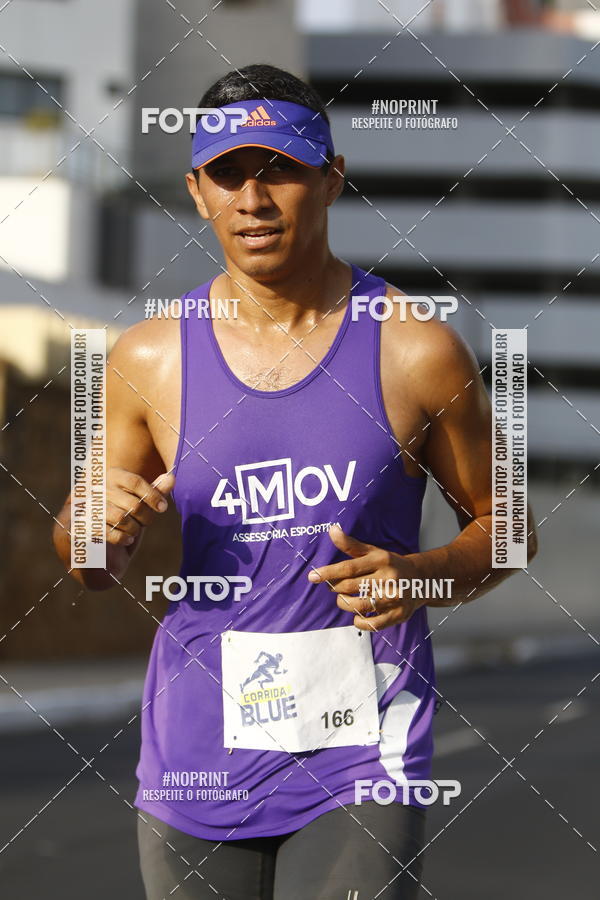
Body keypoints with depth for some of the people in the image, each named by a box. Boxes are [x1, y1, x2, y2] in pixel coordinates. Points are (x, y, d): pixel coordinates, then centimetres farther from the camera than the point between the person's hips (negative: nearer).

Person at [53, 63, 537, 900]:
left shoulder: (416, 351, -3)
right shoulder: (151, 358, 3)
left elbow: (504, 524, 8)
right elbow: (96, 569, 14)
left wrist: (422, 576, -13)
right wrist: (95, 525, -10)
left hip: (360, 759, -2)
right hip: (198, 759, 3)